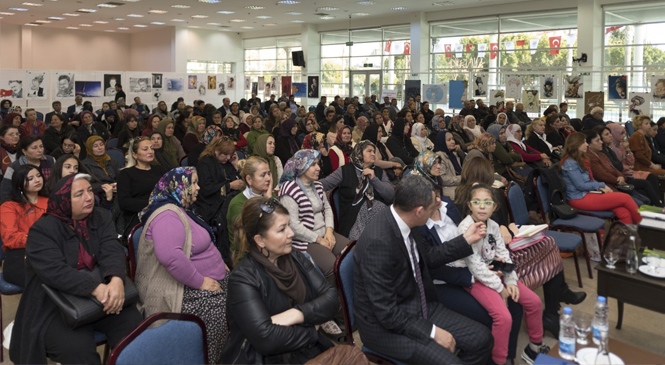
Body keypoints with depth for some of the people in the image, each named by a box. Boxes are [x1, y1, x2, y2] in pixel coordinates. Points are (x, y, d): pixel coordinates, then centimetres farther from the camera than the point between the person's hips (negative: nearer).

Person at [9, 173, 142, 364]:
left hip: (101, 297, 4)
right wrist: (95, 288, -38)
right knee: (78, 348, -29)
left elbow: (112, 252, -11)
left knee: (135, 326, -19)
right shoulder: (43, 229, -12)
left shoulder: (101, 217, 4)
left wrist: (116, 280, -33)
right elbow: (55, 271, -26)